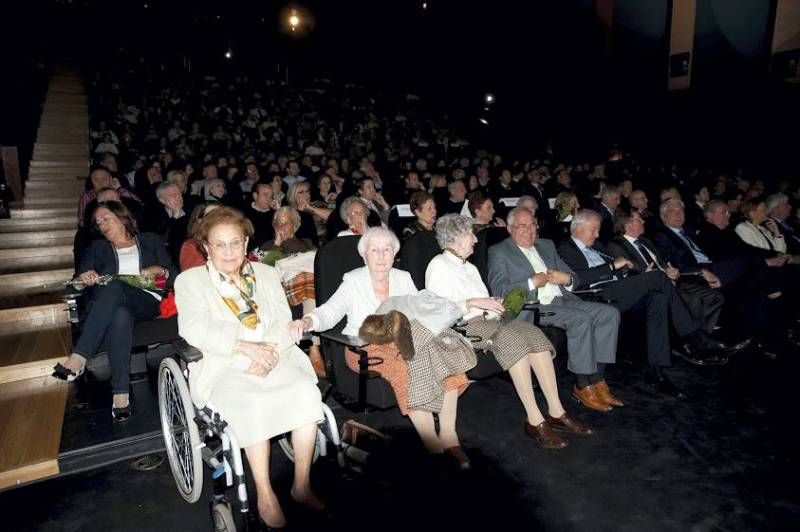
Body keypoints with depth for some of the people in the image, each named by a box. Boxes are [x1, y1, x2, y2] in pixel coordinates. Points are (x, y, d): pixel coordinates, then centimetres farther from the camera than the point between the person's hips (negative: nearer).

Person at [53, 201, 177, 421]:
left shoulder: (151, 241, 24)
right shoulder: (97, 248, 30)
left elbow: (174, 276, 15)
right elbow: (78, 280, 14)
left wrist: (159, 270, -7)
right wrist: (84, 277, -10)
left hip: (146, 301, -1)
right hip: (107, 305, 2)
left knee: (114, 287, -37)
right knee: (120, 315, -39)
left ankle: (79, 357, -43)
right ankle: (121, 392, -44)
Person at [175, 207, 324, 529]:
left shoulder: (266, 274, 17)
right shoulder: (189, 281, 8)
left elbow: (284, 322, 7)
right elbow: (196, 330, -8)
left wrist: (268, 352, -13)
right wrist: (245, 347, -20)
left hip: (273, 357, 3)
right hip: (222, 368, -2)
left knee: (306, 391, -25)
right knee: (252, 404, -32)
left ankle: (302, 484, -11)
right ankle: (265, 495, -15)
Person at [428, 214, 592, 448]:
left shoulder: (470, 267, 29)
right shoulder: (439, 265, 3)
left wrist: (494, 304, 7)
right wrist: (473, 302, -14)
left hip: (486, 319, 7)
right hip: (465, 324, -7)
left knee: (532, 332, -21)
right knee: (510, 337, -34)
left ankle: (555, 411, -24)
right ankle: (534, 420, -32)